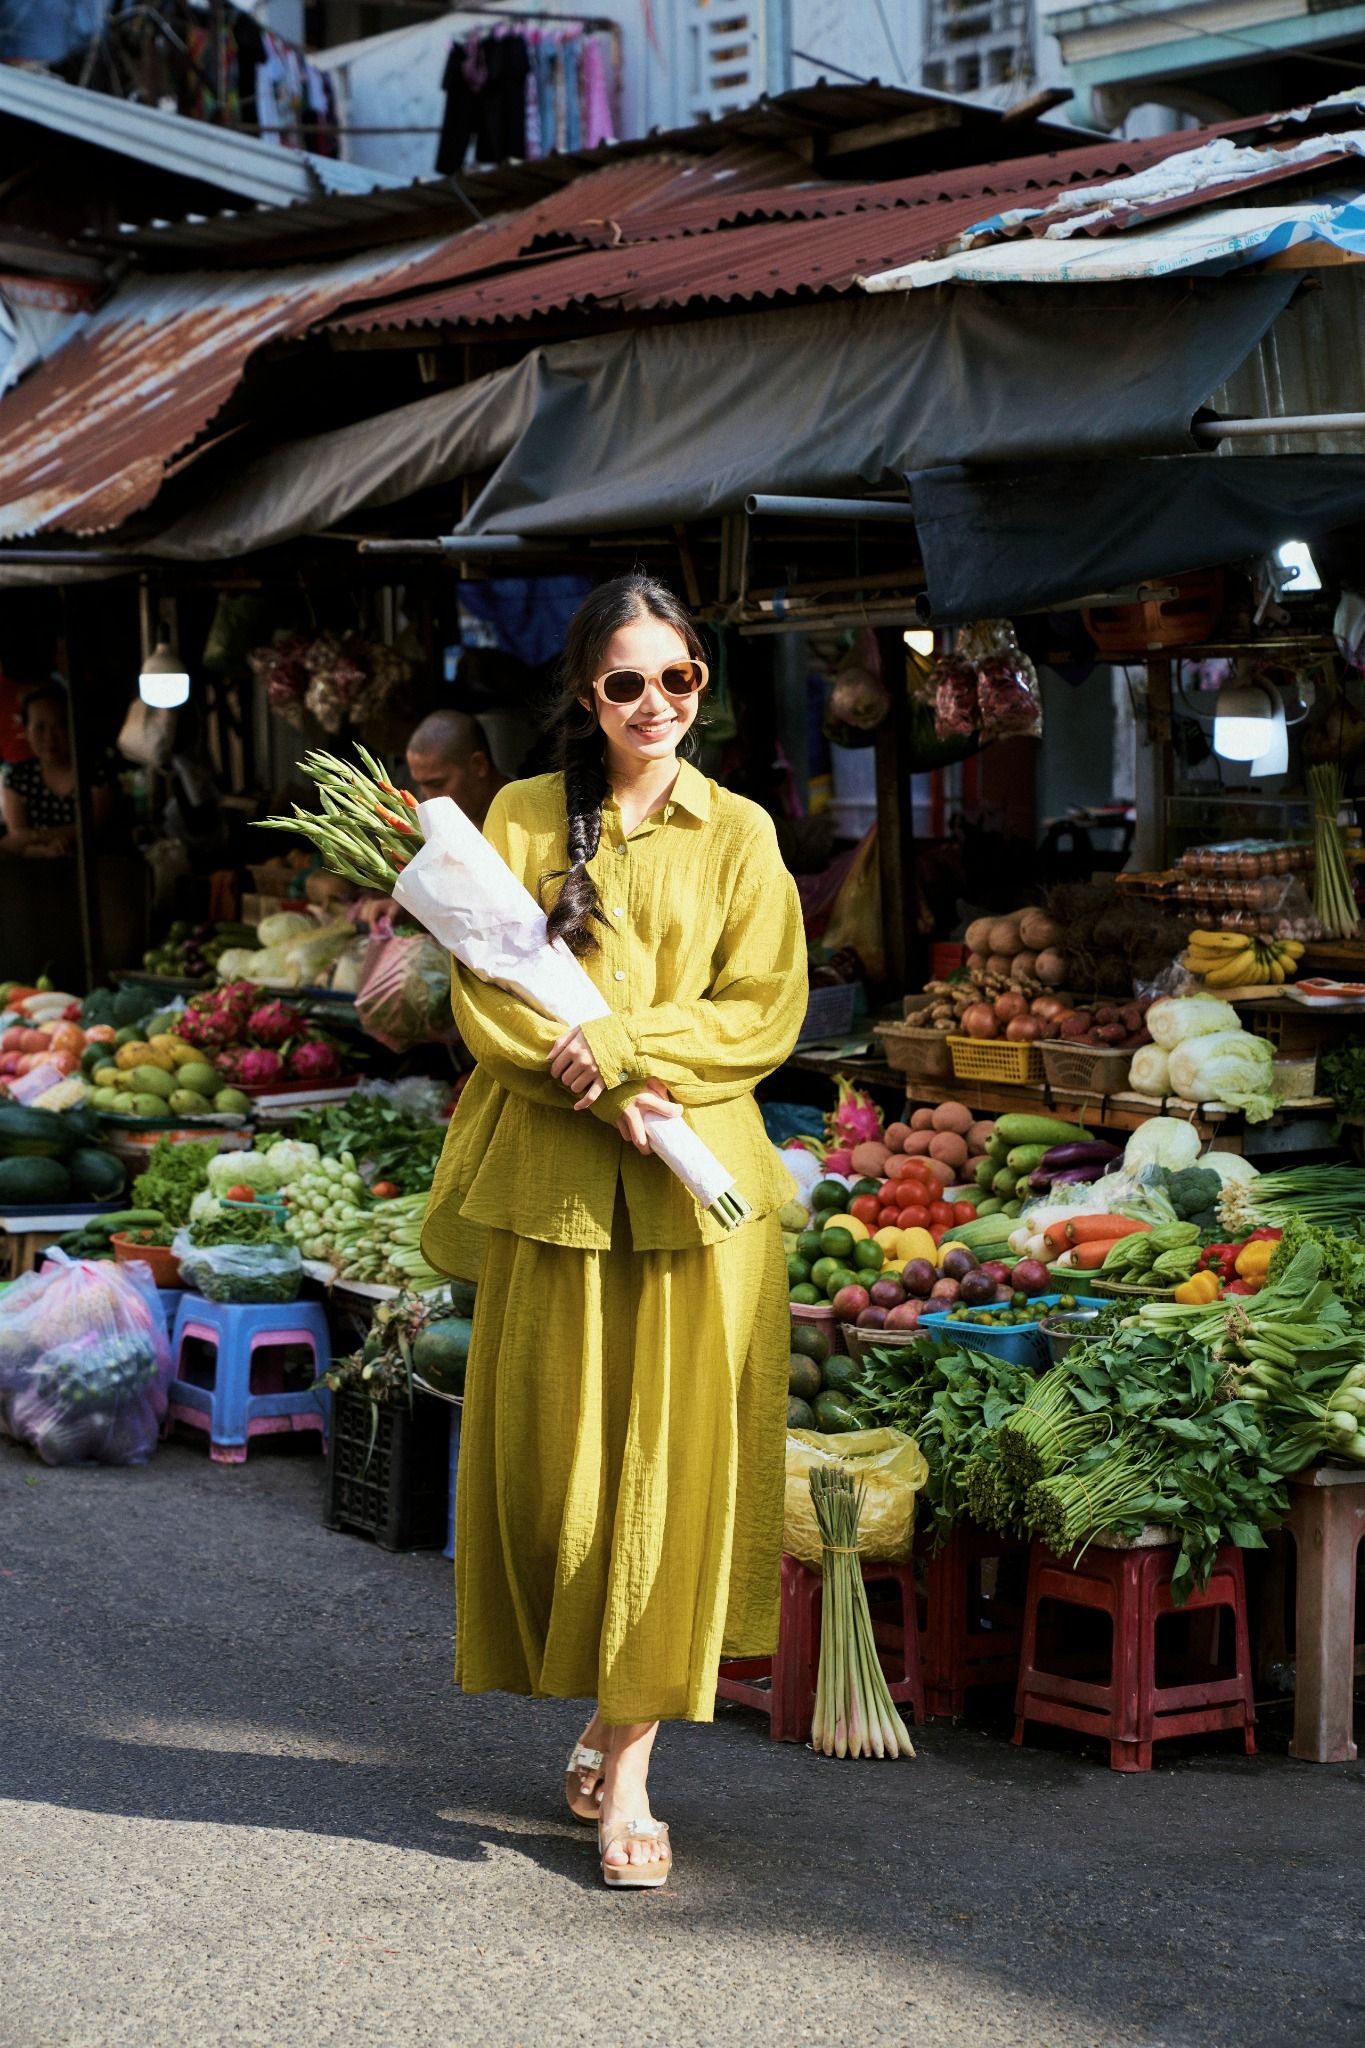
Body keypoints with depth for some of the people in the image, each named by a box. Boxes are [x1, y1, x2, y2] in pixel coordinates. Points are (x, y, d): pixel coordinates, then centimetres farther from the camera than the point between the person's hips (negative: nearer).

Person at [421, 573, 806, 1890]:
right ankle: (603, 1709, 22)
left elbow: (766, 1011, 0)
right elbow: (483, 995, 0)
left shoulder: (738, 836, 7)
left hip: (698, 1186, 0)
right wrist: (605, 1090, -14)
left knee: (671, 1459, -3)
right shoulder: (523, 819, 7)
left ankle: (628, 1760, 2)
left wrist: (625, 1045, -15)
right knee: (556, 1457, 4)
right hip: (556, 1176, 1)